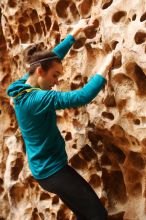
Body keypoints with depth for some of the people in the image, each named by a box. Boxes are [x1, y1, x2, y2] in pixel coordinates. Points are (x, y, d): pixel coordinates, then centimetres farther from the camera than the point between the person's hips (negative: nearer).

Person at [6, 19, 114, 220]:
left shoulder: (23, 87, 0)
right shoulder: (36, 99, -27)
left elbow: (52, 56, 9)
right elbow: (83, 96, -32)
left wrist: (76, 32, 13)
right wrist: (105, 67, -19)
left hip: (45, 168, 10)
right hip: (53, 170, -10)